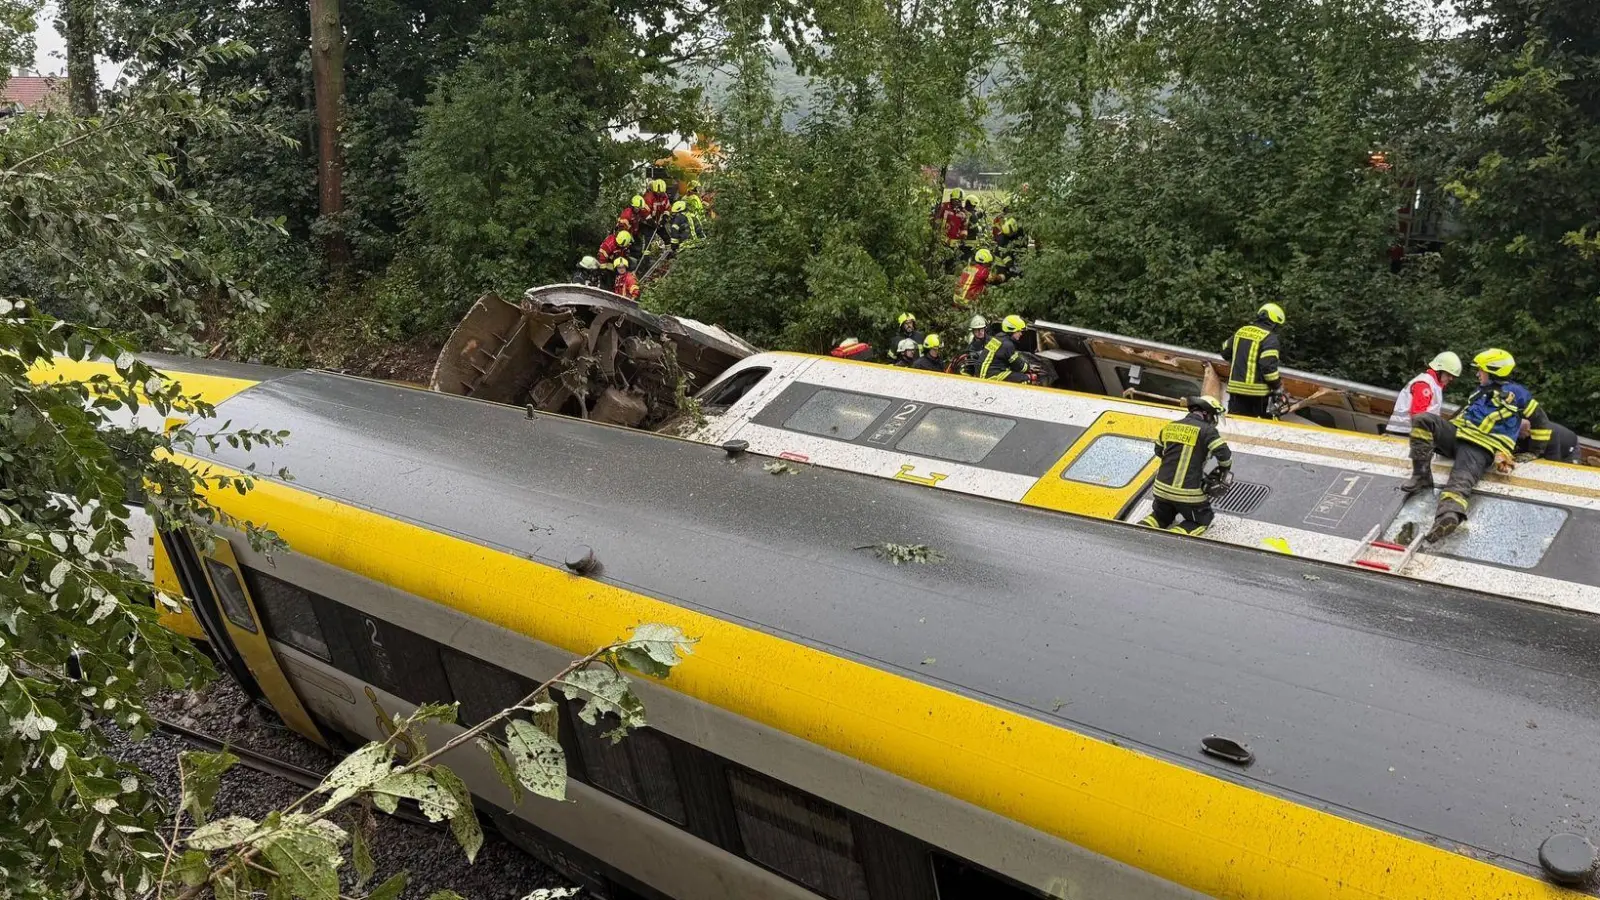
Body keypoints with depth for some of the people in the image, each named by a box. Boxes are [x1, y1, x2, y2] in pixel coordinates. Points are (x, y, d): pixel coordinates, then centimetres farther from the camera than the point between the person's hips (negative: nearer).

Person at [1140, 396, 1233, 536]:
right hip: (1189, 494, -5)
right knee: (1202, 520, 19)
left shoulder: (1169, 426, 8)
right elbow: (1224, 455, -12)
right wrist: (1223, 471, 9)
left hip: (1163, 489, 5)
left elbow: (1159, 452, 23)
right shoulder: (1207, 430, -8)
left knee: (1161, 517, 30)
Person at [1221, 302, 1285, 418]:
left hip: (1235, 386, 6)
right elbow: (1269, 366, -18)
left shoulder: (1241, 331, 11)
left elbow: (1225, 351, 22)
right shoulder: (1270, 338, -10)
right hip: (1257, 390, -5)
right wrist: (1277, 387, -5)